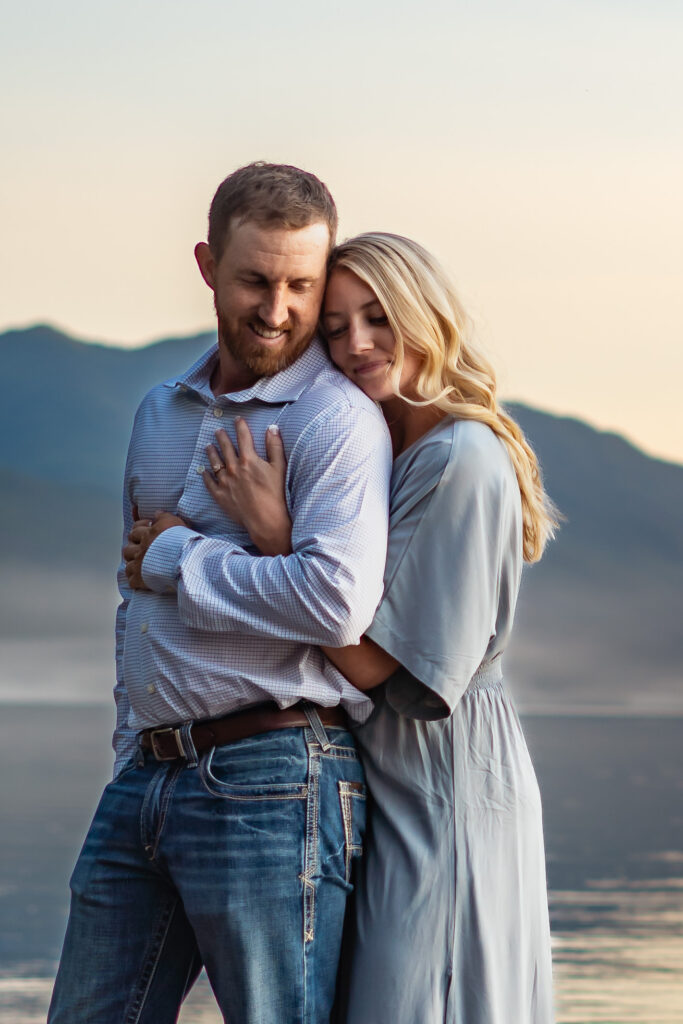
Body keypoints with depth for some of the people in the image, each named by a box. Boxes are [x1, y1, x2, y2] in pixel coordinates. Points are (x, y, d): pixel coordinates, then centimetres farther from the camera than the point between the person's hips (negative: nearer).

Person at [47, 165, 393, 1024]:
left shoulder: (338, 419, -9)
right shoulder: (160, 413, 17)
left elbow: (338, 601, -23)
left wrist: (178, 557, -11)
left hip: (272, 784, -8)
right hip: (145, 782, 8)